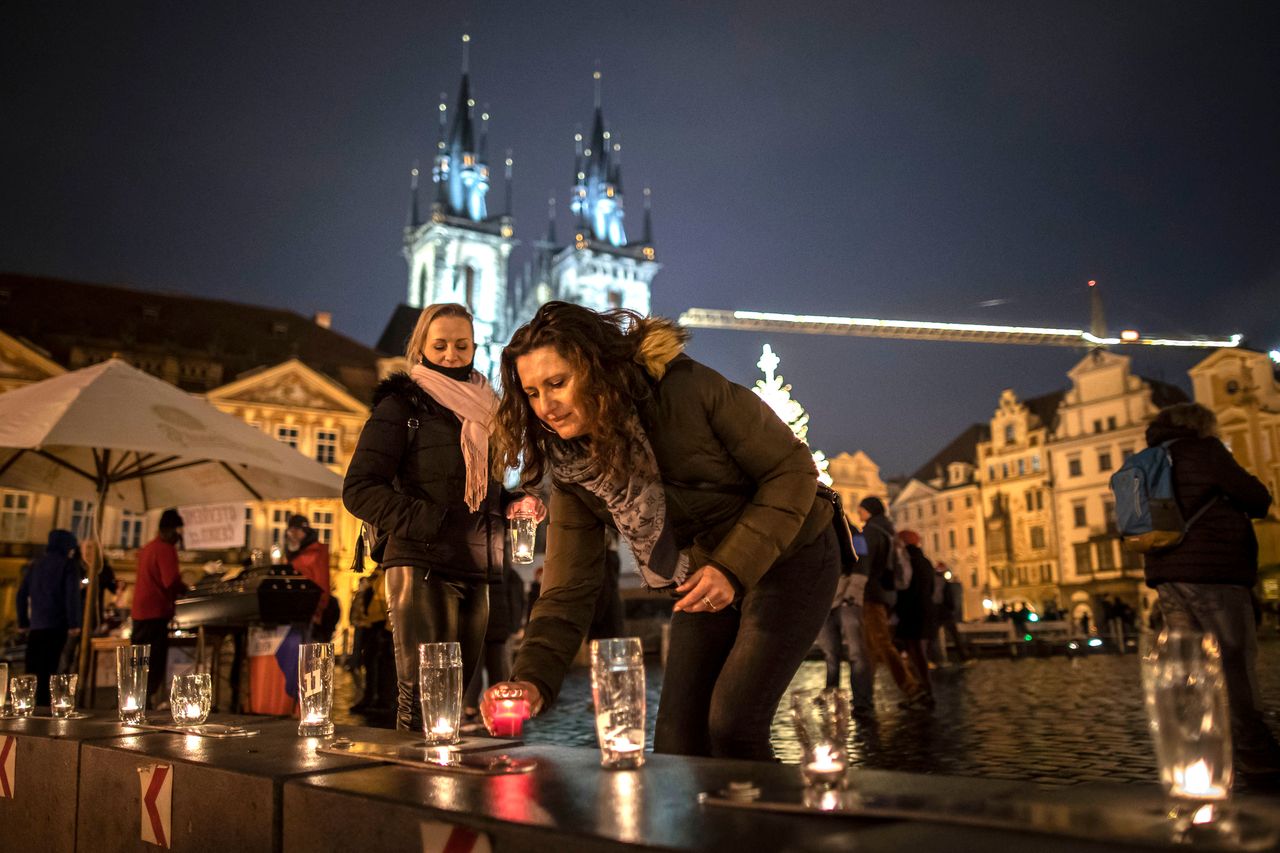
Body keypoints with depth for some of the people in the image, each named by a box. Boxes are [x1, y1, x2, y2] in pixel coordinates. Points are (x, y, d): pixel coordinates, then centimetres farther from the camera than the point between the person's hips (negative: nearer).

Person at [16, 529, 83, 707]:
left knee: (32, 668, 11)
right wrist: (74, 624, -9)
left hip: (36, 624, 5)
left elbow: (22, 594, 16)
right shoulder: (68, 565, -3)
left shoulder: (35, 564, 15)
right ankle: (42, 705, -7)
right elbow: (72, 595, -11)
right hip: (57, 625, -5)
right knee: (48, 669, -5)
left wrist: (23, 621, 20)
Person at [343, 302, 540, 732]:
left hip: (474, 572, 6)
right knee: (422, 700, -9)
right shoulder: (403, 406, 1)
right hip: (422, 569, -6)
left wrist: (513, 504, 6)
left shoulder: (484, 410, 20)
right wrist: (427, 521, -17)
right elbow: (359, 489, -6)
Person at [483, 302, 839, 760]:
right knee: (676, 740, 3)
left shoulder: (687, 389, -26)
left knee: (732, 726, -13)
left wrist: (732, 568, -27)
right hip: (707, 580, 5)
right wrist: (533, 680, -28)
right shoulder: (570, 468, -10)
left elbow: (793, 470, -20)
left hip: (789, 558, -5)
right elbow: (568, 589, -13)